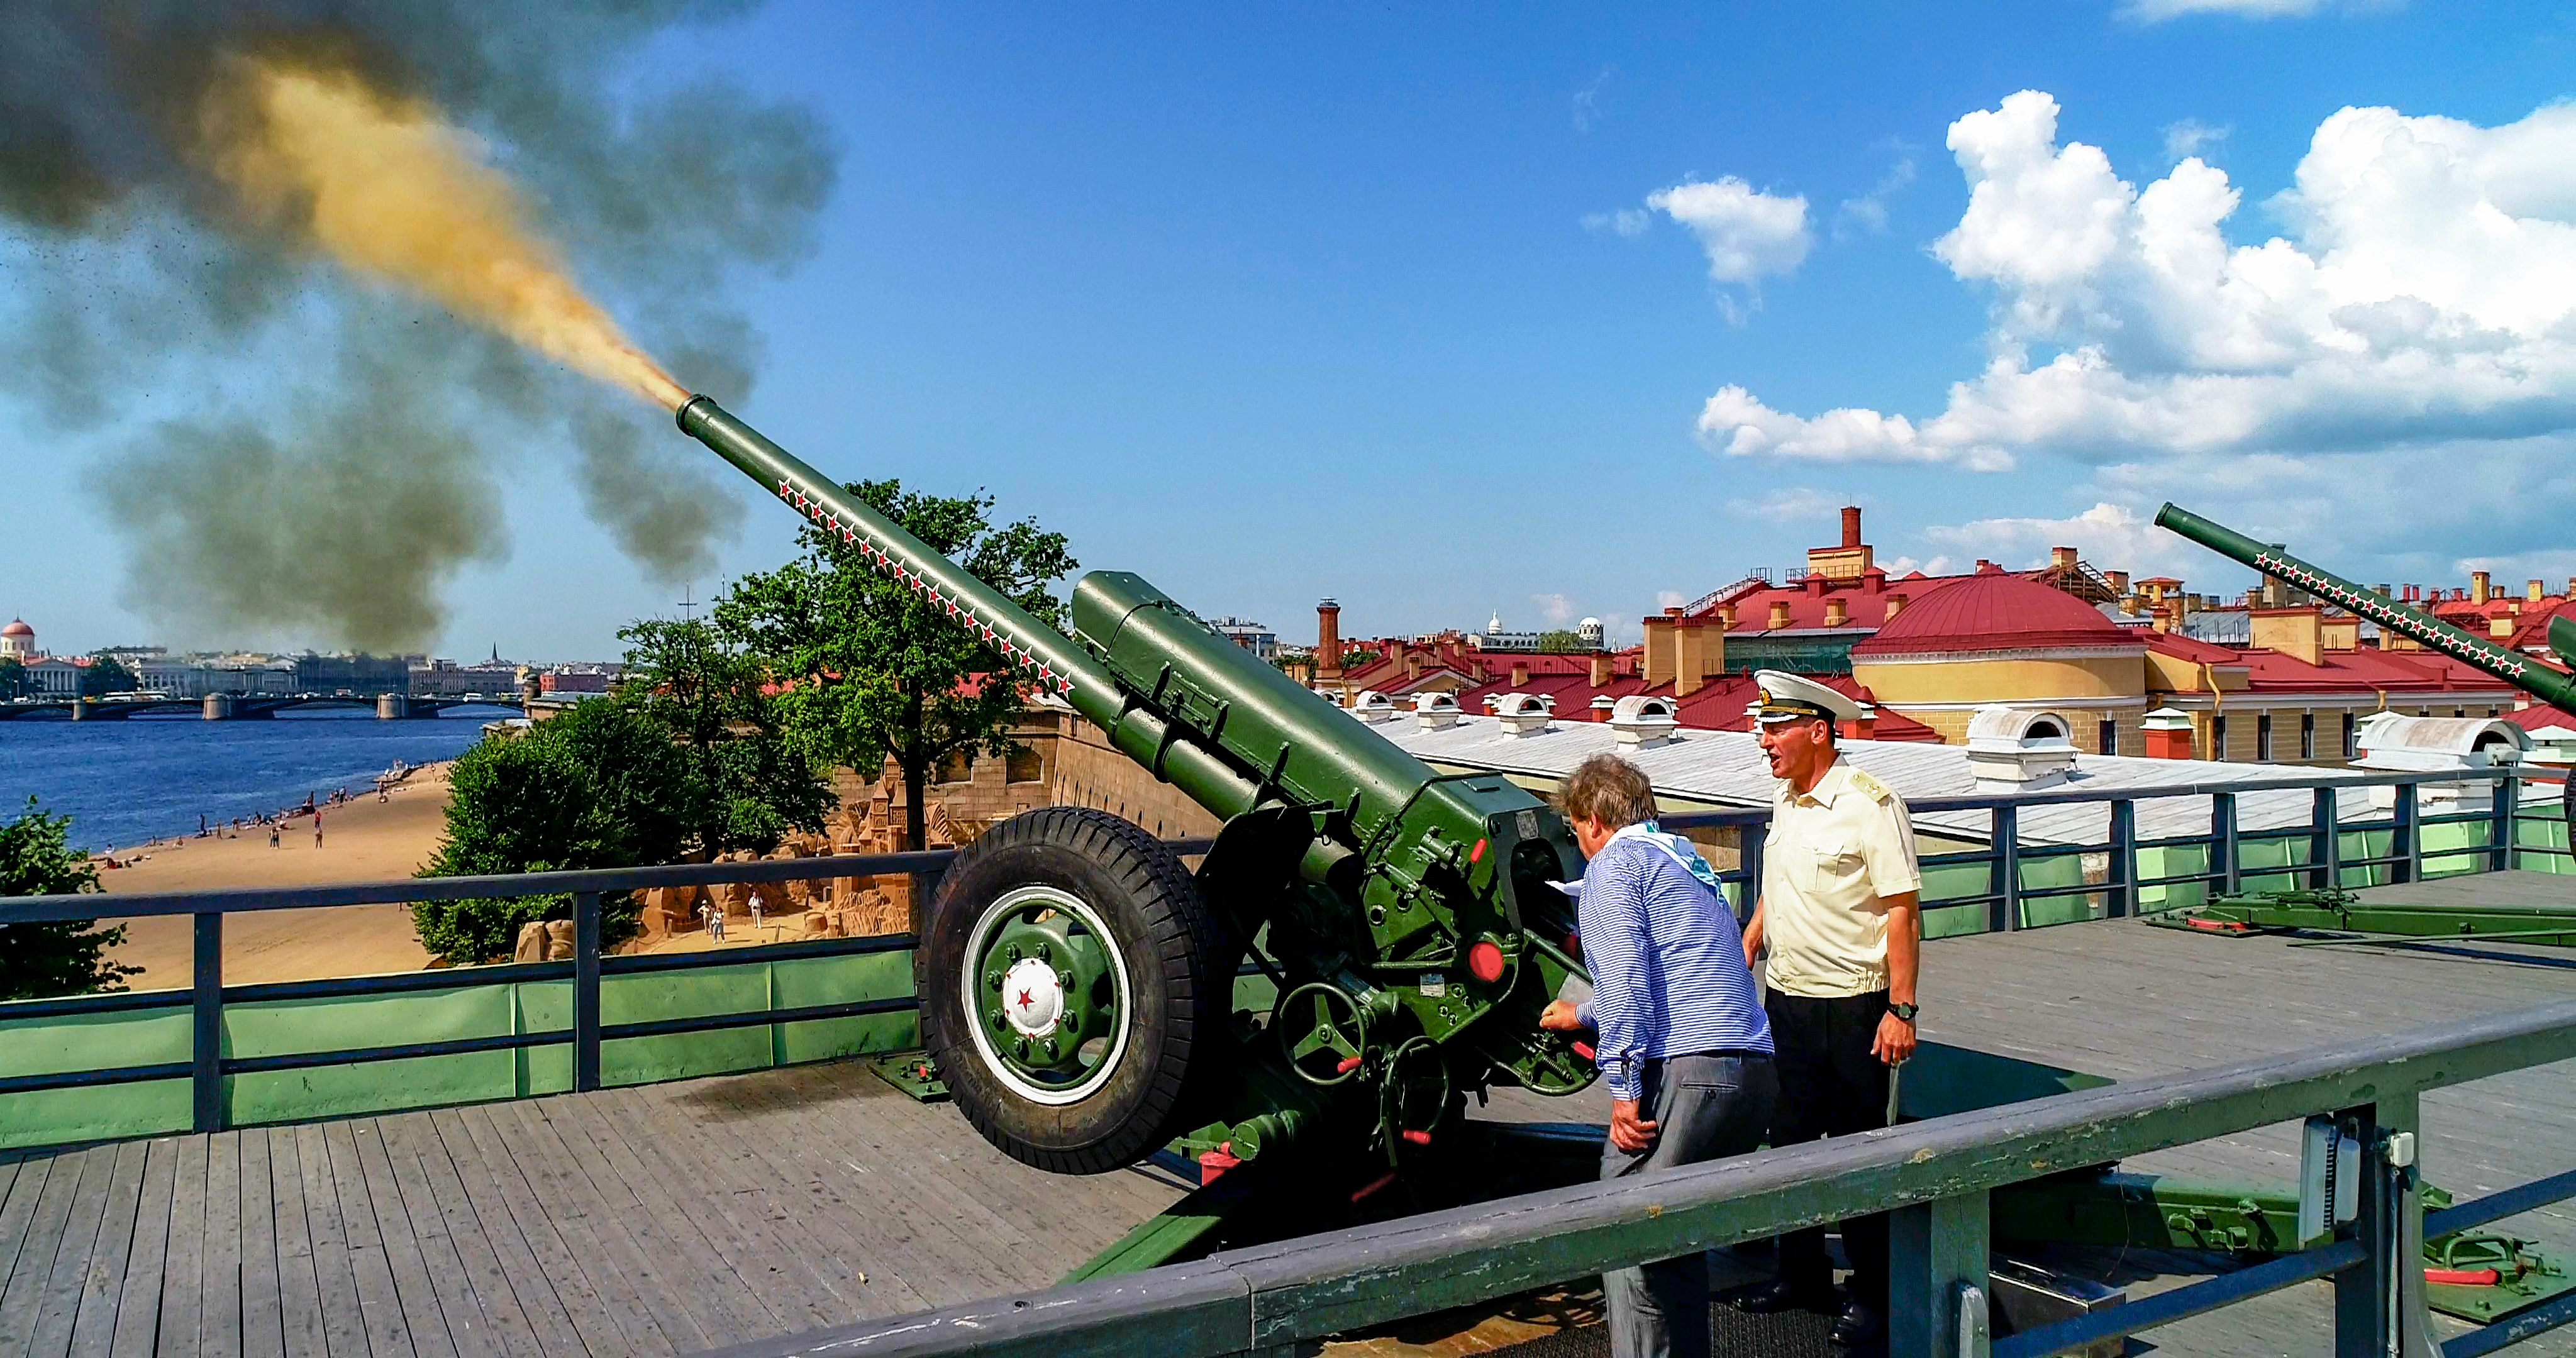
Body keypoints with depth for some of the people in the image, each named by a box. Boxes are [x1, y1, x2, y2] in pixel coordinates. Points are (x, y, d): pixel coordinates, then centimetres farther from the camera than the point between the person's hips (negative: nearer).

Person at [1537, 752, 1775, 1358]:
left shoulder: (1615, 863, 3)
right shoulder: (1689, 865, 30)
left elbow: (1626, 975, -13)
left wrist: (1624, 1086, -14)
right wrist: (1583, 1015, 57)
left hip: (1685, 1072, -9)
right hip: (1756, 1073, 9)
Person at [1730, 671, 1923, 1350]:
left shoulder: (1870, 805, -16)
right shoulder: (1784, 798, 8)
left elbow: (1903, 911, -17)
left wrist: (1901, 1009, -19)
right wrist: (1748, 943, 19)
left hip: (1852, 1007, -7)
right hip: (1787, 999, 7)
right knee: (1791, 1140, 15)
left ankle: (1872, 1295, 18)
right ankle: (1801, 1274, 30)